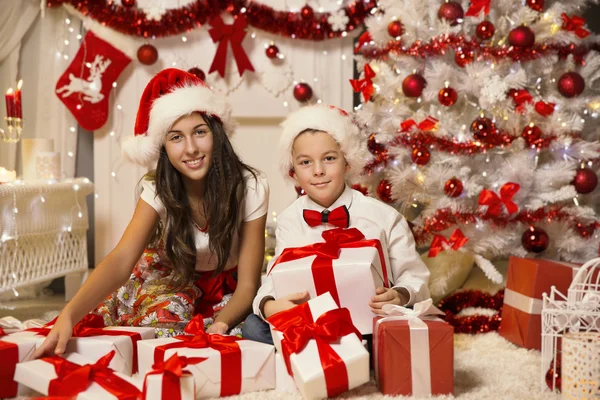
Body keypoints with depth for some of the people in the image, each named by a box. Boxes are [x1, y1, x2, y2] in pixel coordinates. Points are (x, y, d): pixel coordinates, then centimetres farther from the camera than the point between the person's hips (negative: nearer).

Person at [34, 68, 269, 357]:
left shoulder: (250, 188, -24)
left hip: (226, 295, 0)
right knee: (165, 317, -29)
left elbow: (247, 284, -21)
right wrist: (69, 315, -48)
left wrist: (219, 325, -42)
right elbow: (121, 260, -32)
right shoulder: (159, 190, -19)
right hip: (173, 279, 1)